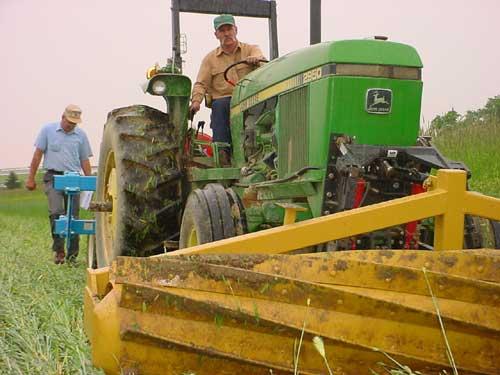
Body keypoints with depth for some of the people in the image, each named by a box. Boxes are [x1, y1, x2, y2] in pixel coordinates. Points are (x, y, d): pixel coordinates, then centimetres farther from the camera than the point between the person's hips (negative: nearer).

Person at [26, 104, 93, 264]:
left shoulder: (81, 135, 9)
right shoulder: (48, 130, 4)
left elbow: (84, 161, 12)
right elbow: (38, 154, 4)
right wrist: (31, 178, 1)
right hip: (53, 177, -2)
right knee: (56, 212, -17)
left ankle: (72, 255, 7)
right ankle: (58, 250, -10)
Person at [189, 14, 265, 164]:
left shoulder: (251, 49, 14)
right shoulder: (210, 59, 17)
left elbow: (259, 59, -10)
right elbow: (201, 84, 8)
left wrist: (255, 59, -36)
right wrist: (196, 101, -13)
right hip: (222, 100, 1)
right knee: (219, 105, -34)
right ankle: (222, 150, -35)